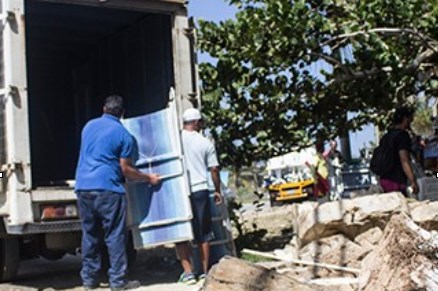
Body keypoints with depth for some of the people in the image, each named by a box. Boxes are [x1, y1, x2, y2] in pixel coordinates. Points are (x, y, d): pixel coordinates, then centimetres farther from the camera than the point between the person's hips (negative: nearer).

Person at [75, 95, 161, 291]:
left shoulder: (89, 126, 14)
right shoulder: (124, 135, -2)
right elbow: (126, 170, -2)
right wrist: (149, 178, 11)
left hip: (83, 187, 6)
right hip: (107, 188, -5)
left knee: (89, 235, 12)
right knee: (115, 236, 1)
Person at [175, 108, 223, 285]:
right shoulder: (205, 143, 3)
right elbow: (214, 169, 5)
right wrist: (217, 191, 17)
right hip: (200, 191, 1)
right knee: (203, 235, 10)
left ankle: (188, 273, -1)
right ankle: (205, 272, 14)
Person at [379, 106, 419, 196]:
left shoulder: (388, 134, 15)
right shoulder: (403, 135, -12)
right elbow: (404, 160, -20)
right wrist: (413, 182, -20)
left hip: (385, 179, 9)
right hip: (396, 182, -9)